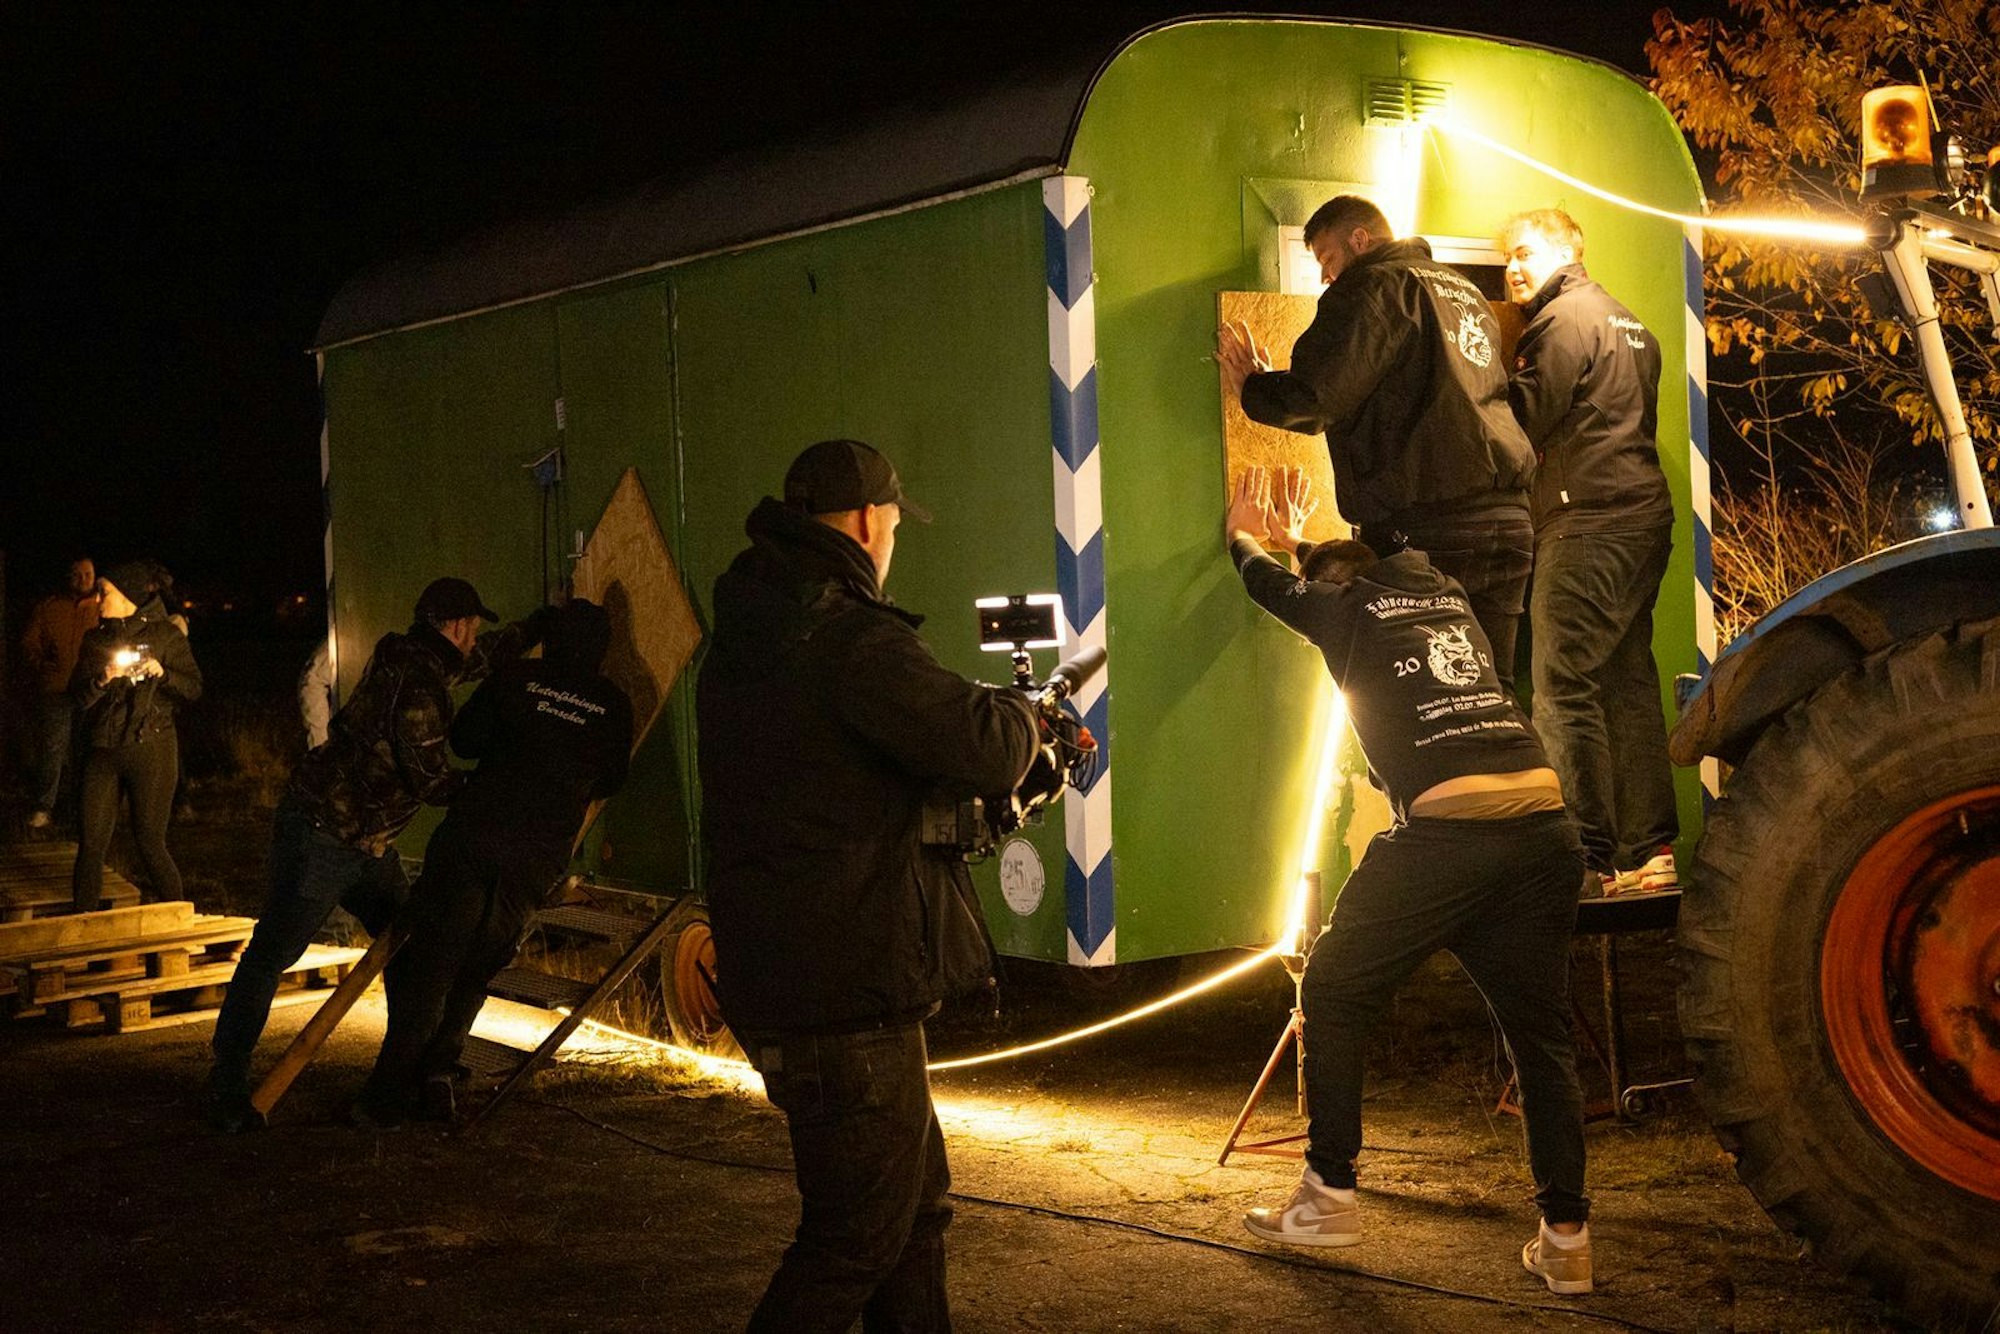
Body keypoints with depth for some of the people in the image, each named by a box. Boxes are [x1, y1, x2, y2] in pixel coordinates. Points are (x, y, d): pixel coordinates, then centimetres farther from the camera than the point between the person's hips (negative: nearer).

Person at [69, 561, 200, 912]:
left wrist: (162, 673, -19)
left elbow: (194, 689, -2)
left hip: (151, 749, -4)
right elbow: (77, 699, 5)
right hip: (102, 751, 4)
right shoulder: (94, 640, 11)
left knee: (150, 842, -2)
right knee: (91, 842, 0)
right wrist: (102, 679, -14)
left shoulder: (164, 634, 0)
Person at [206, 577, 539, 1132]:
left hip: (367, 841, 10)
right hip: (318, 834, -10)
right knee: (271, 954, -4)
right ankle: (228, 1082, 1)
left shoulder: (415, 659, 8)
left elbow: (483, 657, 30)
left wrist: (539, 626, 31)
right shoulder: (417, 685, -22)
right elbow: (433, 782, -19)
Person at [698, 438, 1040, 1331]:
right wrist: (1021, 713, 1)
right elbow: (984, 747, -23)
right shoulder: (856, 639, -19)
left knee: (917, 1205, 21)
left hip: (773, 980, 10)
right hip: (846, 995, -10)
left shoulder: (740, 643, 12)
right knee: (857, 1238, 1)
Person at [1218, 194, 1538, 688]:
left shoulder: (1373, 287, -2)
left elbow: (1313, 397, -12)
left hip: (1423, 527, -8)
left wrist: (1251, 387, 8)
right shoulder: (1467, 293, 24)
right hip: (1509, 518, 8)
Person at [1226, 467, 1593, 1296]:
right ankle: (1566, 1237, 11)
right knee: (1539, 1028, 13)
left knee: (1334, 993, 13)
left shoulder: (1348, 606, 11)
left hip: (1445, 830, -5)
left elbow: (1270, 585, 33)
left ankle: (1329, 1197, 14)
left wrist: (1244, 536, 54)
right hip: (1544, 824, 5)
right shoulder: (1447, 594, 24)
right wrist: (1300, 539, 62)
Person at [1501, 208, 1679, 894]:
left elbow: (1523, 416, -12)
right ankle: (1650, 850, 11)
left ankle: (1590, 861, -11)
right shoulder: (1626, 322, 24)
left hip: (1588, 522, -10)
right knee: (1629, 682, 10)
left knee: (1564, 686, -9)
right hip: (1644, 514, 10)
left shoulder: (1564, 318, -5)